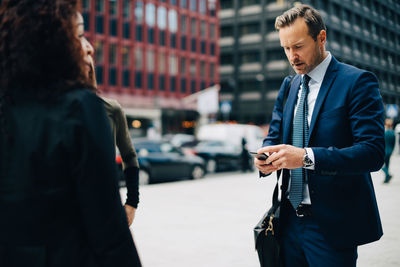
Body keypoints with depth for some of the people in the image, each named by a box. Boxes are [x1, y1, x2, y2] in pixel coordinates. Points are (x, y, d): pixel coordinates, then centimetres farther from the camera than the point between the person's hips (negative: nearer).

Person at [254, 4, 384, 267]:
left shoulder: (357, 82, -10)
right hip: (291, 221, 6)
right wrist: (266, 156, -8)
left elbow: (373, 152, -19)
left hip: (332, 225, -6)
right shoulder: (289, 86, 11)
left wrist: (307, 157, -30)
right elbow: (274, 136, 16)